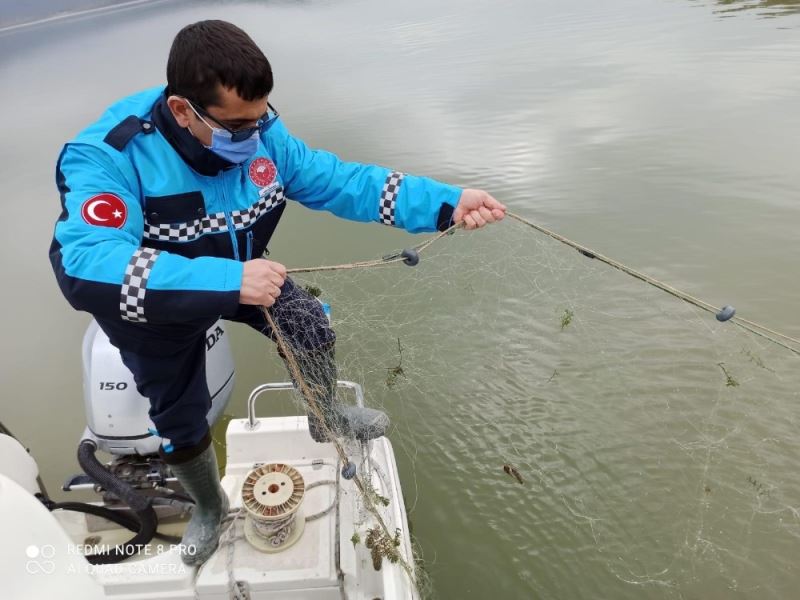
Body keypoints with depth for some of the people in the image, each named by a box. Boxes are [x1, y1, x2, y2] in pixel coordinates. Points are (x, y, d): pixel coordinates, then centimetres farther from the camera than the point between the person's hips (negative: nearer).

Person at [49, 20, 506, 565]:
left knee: (313, 332, -1)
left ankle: (326, 420, 34)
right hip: (157, 303, -3)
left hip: (239, 273, 4)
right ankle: (210, 509, 42)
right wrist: (227, 282, -61)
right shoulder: (108, 157, -37)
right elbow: (86, 267, -50)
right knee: (180, 419, 9)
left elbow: (339, 180, -20)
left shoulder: (260, 131, -21)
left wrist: (446, 203, -31)